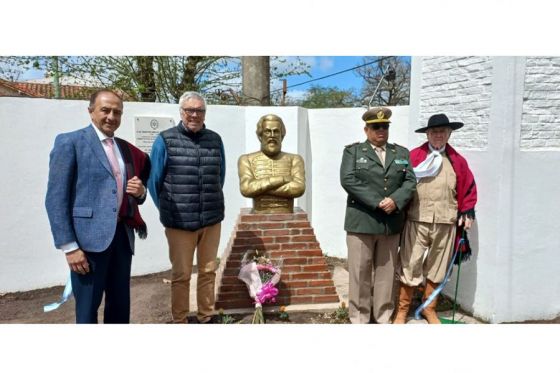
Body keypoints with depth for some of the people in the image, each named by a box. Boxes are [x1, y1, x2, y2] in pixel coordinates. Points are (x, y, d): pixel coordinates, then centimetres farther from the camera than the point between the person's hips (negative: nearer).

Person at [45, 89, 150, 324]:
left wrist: (140, 192, -3)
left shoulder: (126, 148, 14)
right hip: (90, 238, -5)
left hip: (122, 235, 6)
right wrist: (69, 246, -14)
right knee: (87, 309, 6)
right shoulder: (69, 142, -4)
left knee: (121, 306, 15)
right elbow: (56, 198, -9)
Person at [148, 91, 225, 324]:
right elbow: (154, 181, 1)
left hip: (212, 220, 3)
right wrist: (169, 211, 6)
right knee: (181, 275, 9)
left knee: (208, 271, 14)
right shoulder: (165, 140, -5)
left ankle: (206, 317, 31)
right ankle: (179, 321, 25)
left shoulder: (215, 140, 5)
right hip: (179, 223, -3)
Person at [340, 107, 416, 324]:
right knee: (360, 273, 1)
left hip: (391, 223, 3)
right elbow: (348, 180, -10)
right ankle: (359, 319, 13)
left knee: (387, 272, 10)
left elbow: (410, 181, 5)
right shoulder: (353, 151, 4)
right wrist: (377, 202, -16)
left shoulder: (402, 153, 15)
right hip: (361, 222, -3)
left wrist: (395, 200, -15)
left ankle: (384, 318, 22)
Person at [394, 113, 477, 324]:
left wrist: (468, 211, 8)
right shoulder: (413, 156, -2)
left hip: (445, 224, 3)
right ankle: (402, 310, 17)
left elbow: (469, 188, 16)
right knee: (409, 267, 2)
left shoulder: (457, 161, 9)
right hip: (417, 222, -3)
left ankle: (429, 308, 31)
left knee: (437, 269, 14)